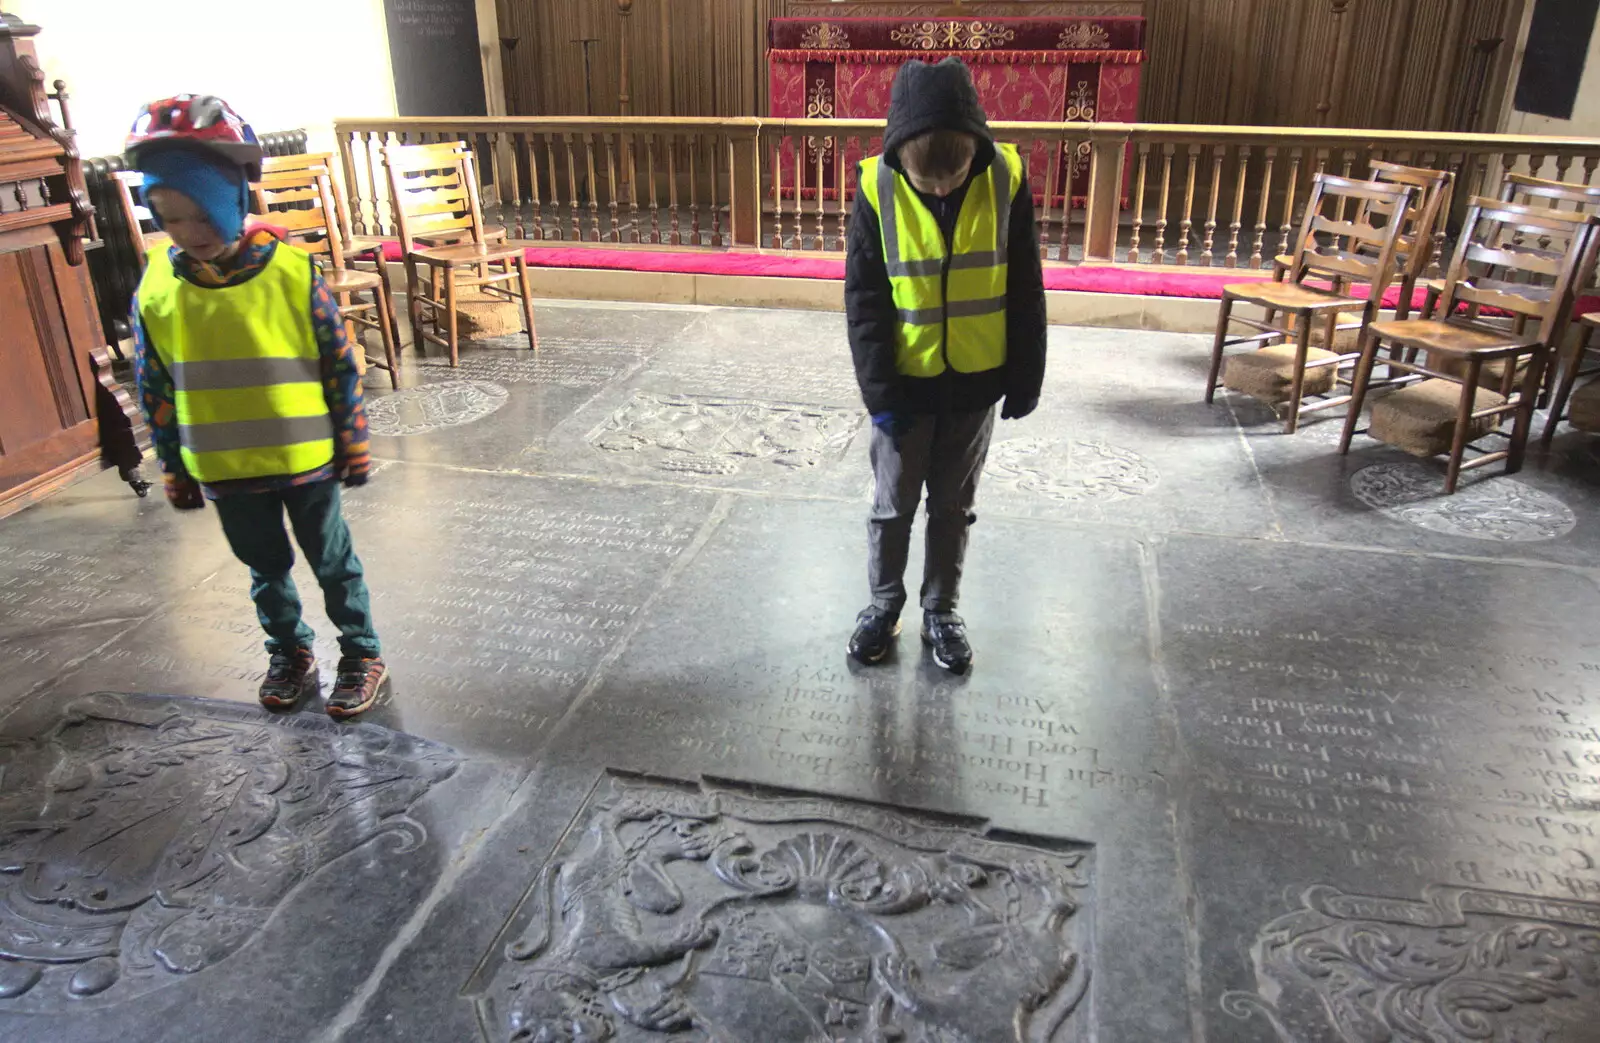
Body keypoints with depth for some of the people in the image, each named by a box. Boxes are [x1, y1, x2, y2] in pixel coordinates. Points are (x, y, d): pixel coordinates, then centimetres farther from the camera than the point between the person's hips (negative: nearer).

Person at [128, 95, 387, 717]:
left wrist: (353, 445, -3)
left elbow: (340, 364, -7)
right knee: (266, 569, 20)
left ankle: (361, 653, 29)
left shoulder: (293, 273, -15)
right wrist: (175, 470, 7)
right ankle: (288, 653, 40)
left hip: (306, 460, -3)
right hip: (223, 472, 3)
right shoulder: (156, 290, -6)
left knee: (332, 561, 13)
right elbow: (155, 390, 3)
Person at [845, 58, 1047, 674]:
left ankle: (941, 610, 32)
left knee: (954, 506, 15)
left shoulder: (1006, 180, -11)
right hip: (904, 386, -1)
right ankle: (884, 602, 34)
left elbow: (1025, 290, -3)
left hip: (976, 385, 1)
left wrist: (1026, 379, -1)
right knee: (892, 504, 13)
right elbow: (864, 301, -9)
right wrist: (878, 390, -11)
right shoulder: (878, 189, -14)